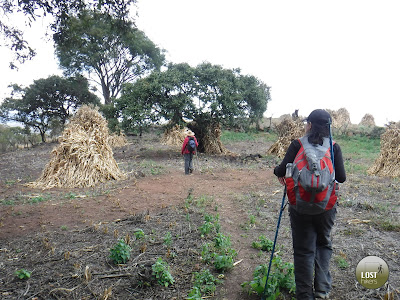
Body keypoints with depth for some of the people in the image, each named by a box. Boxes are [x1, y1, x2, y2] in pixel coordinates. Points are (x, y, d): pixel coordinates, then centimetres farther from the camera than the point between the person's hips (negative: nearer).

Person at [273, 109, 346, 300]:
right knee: (323, 244, 24)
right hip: (326, 207, 2)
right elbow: (341, 177, -4)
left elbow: (282, 170, -11)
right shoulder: (334, 147, -2)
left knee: (303, 250, 10)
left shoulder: (297, 145, -7)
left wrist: (278, 172, 11)